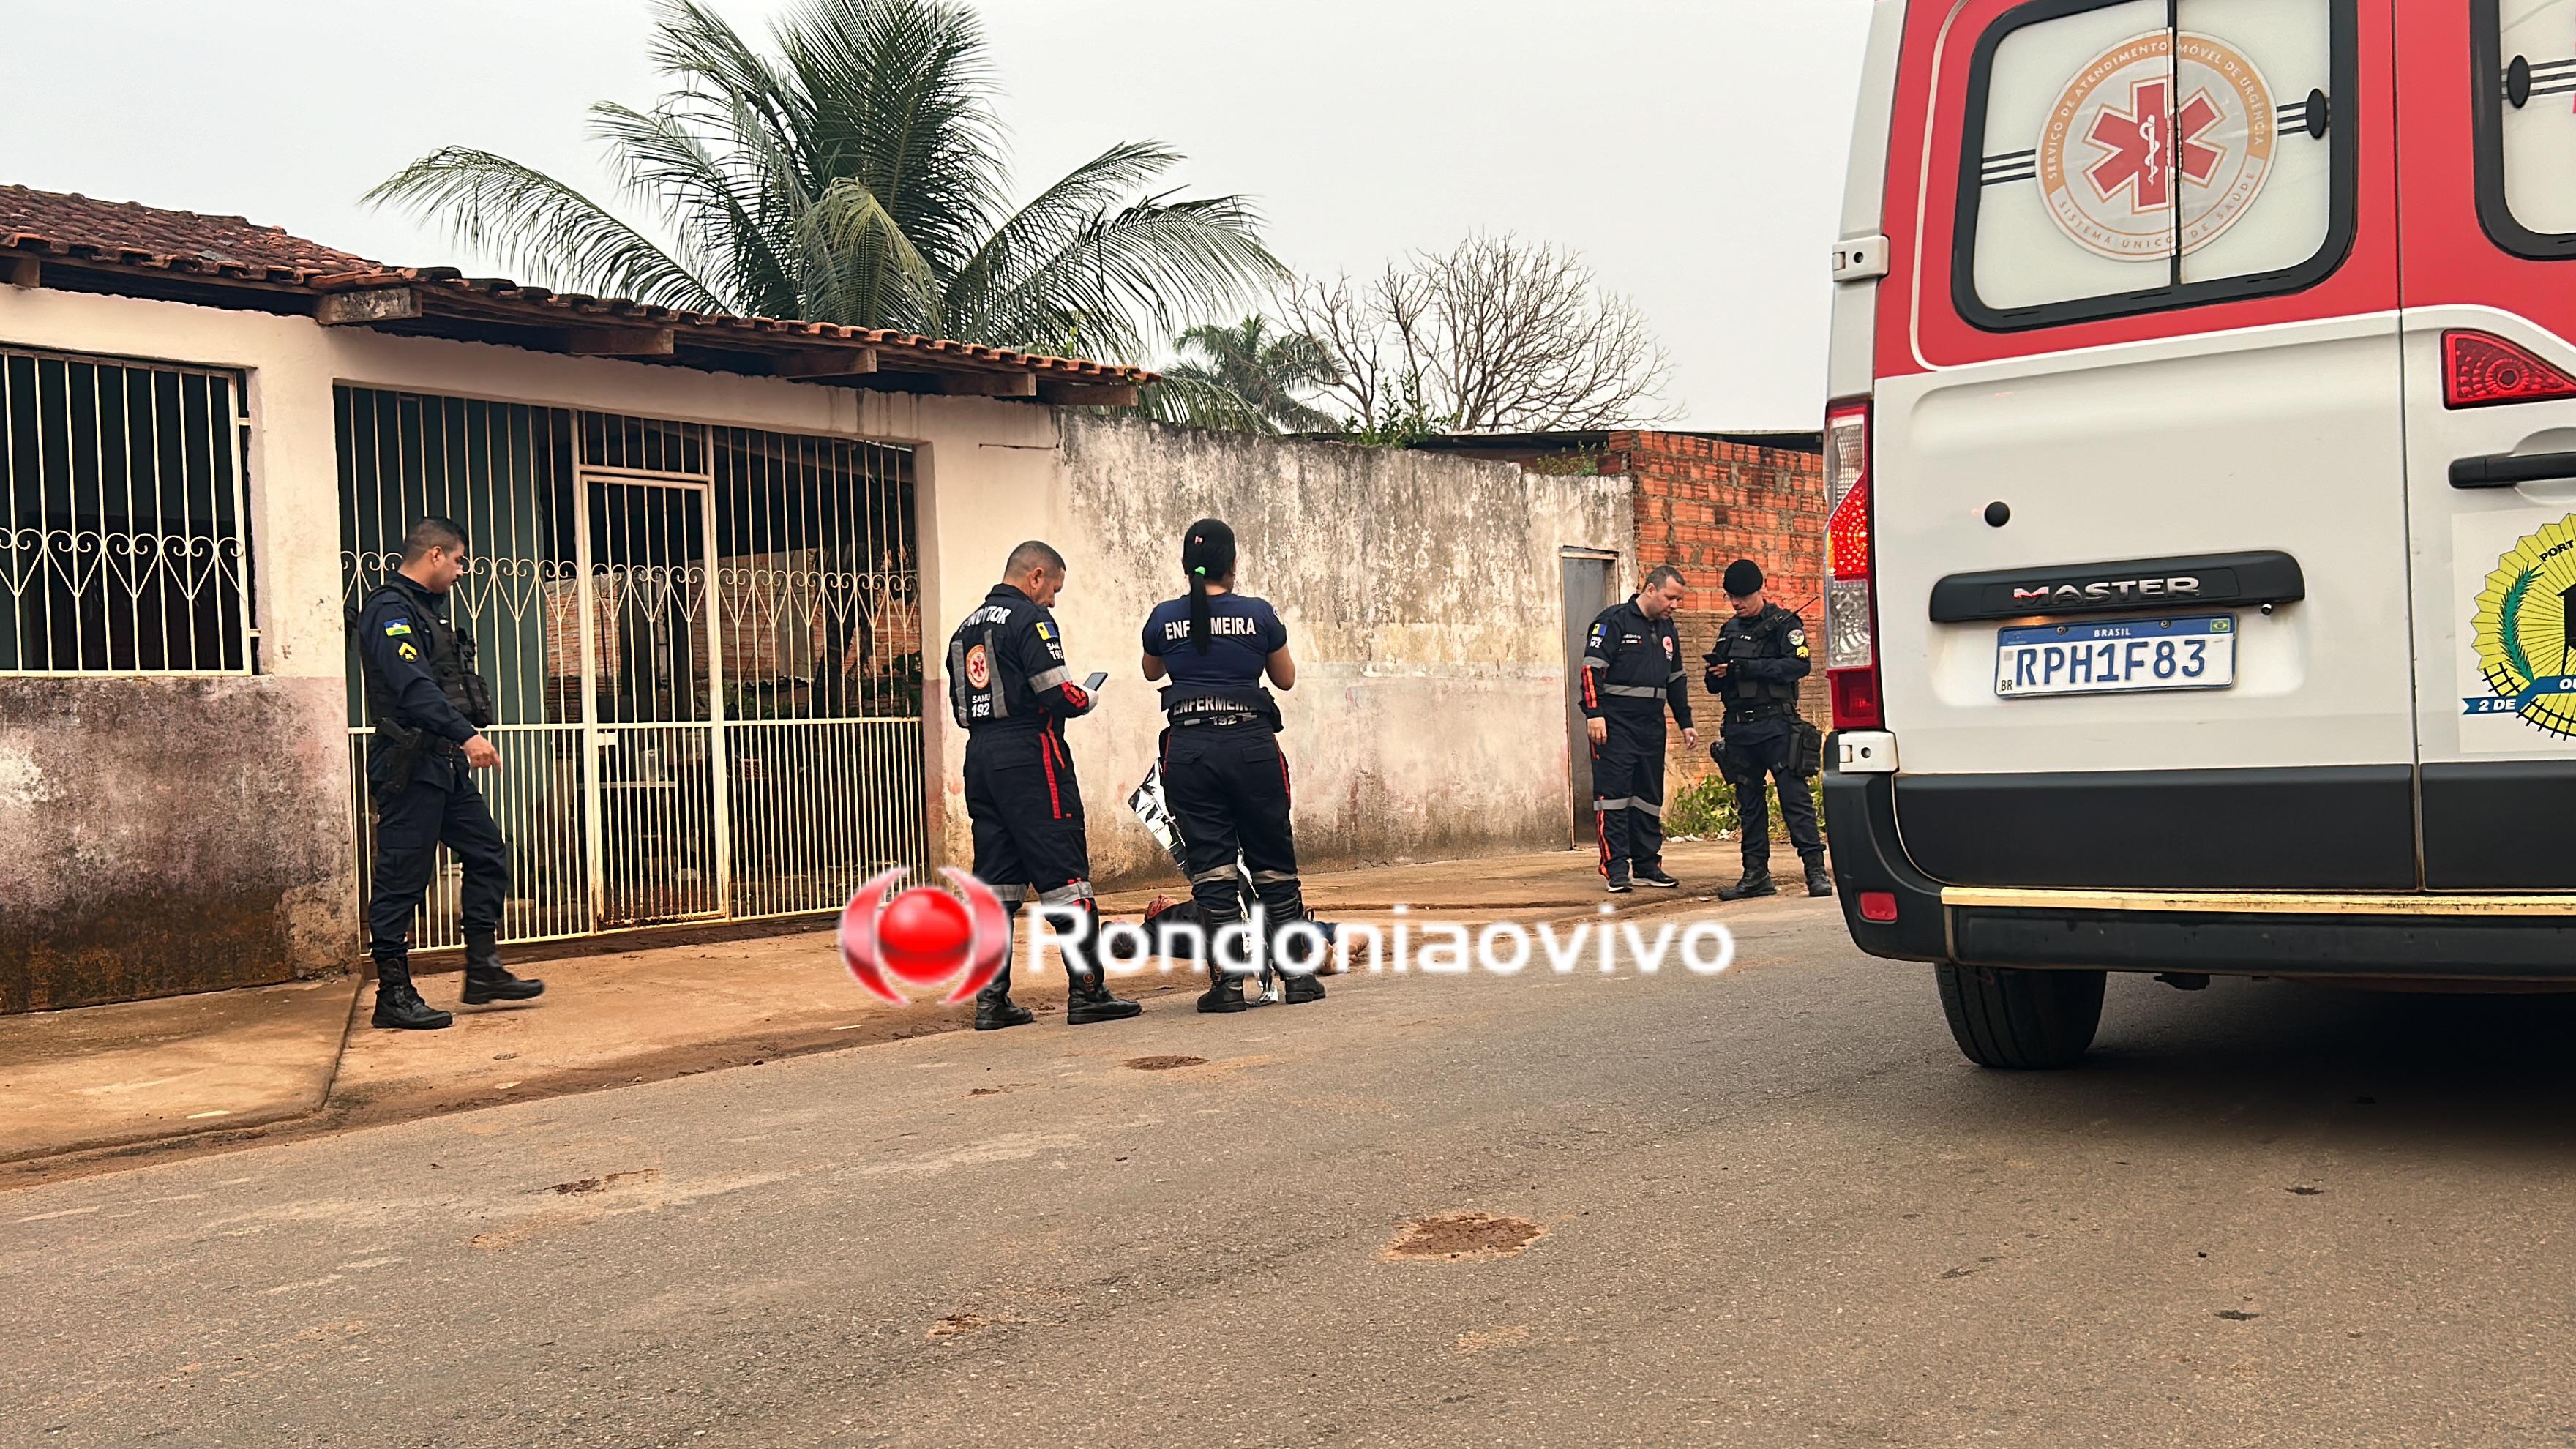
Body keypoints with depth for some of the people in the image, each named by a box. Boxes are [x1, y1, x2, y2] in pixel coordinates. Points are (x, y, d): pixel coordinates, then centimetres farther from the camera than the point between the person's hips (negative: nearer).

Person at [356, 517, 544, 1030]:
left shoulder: (431, 607, 19)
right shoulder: (390, 610, -14)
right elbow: (414, 686, -28)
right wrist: (465, 735, -37)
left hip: (445, 763, 10)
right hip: (409, 766, -10)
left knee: (487, 854, 10)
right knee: (403, 878, -5)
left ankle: (484, 970, 15)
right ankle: (393, 993, 1)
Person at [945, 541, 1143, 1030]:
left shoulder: (967, 628, 18)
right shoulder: (1031, 618, -7)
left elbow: (960, 709, 20)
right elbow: (1057, 692, -15)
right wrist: (1085, 700, 4)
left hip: (980, 760, 8)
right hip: (1031, 758, -8)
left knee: (995, 882, 8)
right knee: (1065, 877, -4)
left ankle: (991, 999, 8)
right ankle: (1087, 991, -3)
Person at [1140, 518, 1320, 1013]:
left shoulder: (1165, 618, 2)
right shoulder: (1258, 614, -1)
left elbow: (1152, 671, 23)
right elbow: (1287, 678, 13)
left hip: (1189, 746, 1)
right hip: (1251, 744, -1)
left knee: (1210, 867, 4)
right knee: (1273, 861, 10)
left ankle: (1228, 981, 1)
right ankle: (1298, 974, 14)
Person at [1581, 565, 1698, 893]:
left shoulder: (1667, 629, 17)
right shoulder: (1614, 621, -6)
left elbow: (1676, 679, 25)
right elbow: (1592, 667, -12)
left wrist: (1686, 723, 22)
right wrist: (1595, 714, -20)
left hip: (1651, 726, 7)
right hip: (1614, 724, -7)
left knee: (1650, 797, 9)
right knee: (1613, 794, -7)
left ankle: (1647, 866, 15)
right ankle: (1615, 868, -6)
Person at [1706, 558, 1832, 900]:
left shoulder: (1784, 623, 0)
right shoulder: (1729, 631, 18)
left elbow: (1799, 664, -15)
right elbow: (1715, 684, 22)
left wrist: (1746, 668, -19)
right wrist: (1717, 674, -3)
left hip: (1776, 725, -6)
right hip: (1738, 728, 6)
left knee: (1794, 796, -9)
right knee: (1748, 803, 7)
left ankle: (1816, 871, -7)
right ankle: (1756, 874, 12)